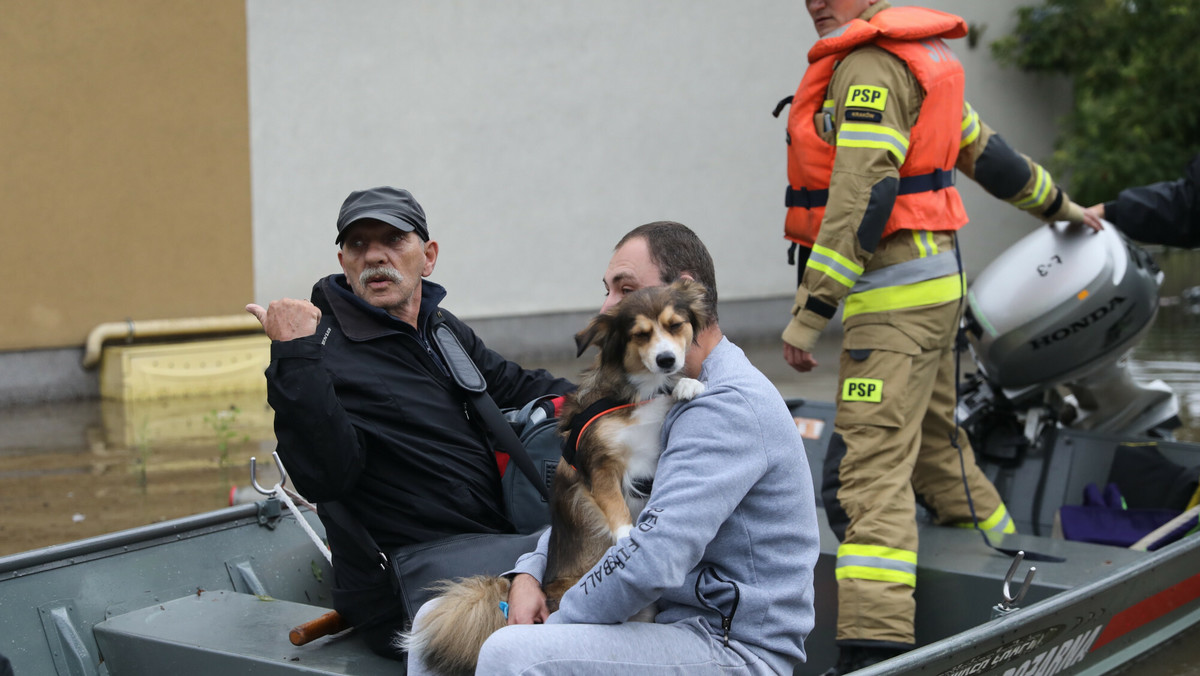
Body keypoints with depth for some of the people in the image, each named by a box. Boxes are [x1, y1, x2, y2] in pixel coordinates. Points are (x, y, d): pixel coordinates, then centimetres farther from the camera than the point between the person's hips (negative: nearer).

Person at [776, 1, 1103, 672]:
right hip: (936, 278, 10)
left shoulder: (870, 63, -14)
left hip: (895, 299, -10)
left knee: (869, 465, -16)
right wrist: (1060, 205, 42)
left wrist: (810, 311, -23)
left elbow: (860, 199, -22)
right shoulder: (918, 57, 17)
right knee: (934, 444, 23)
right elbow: (983, 146, 27)